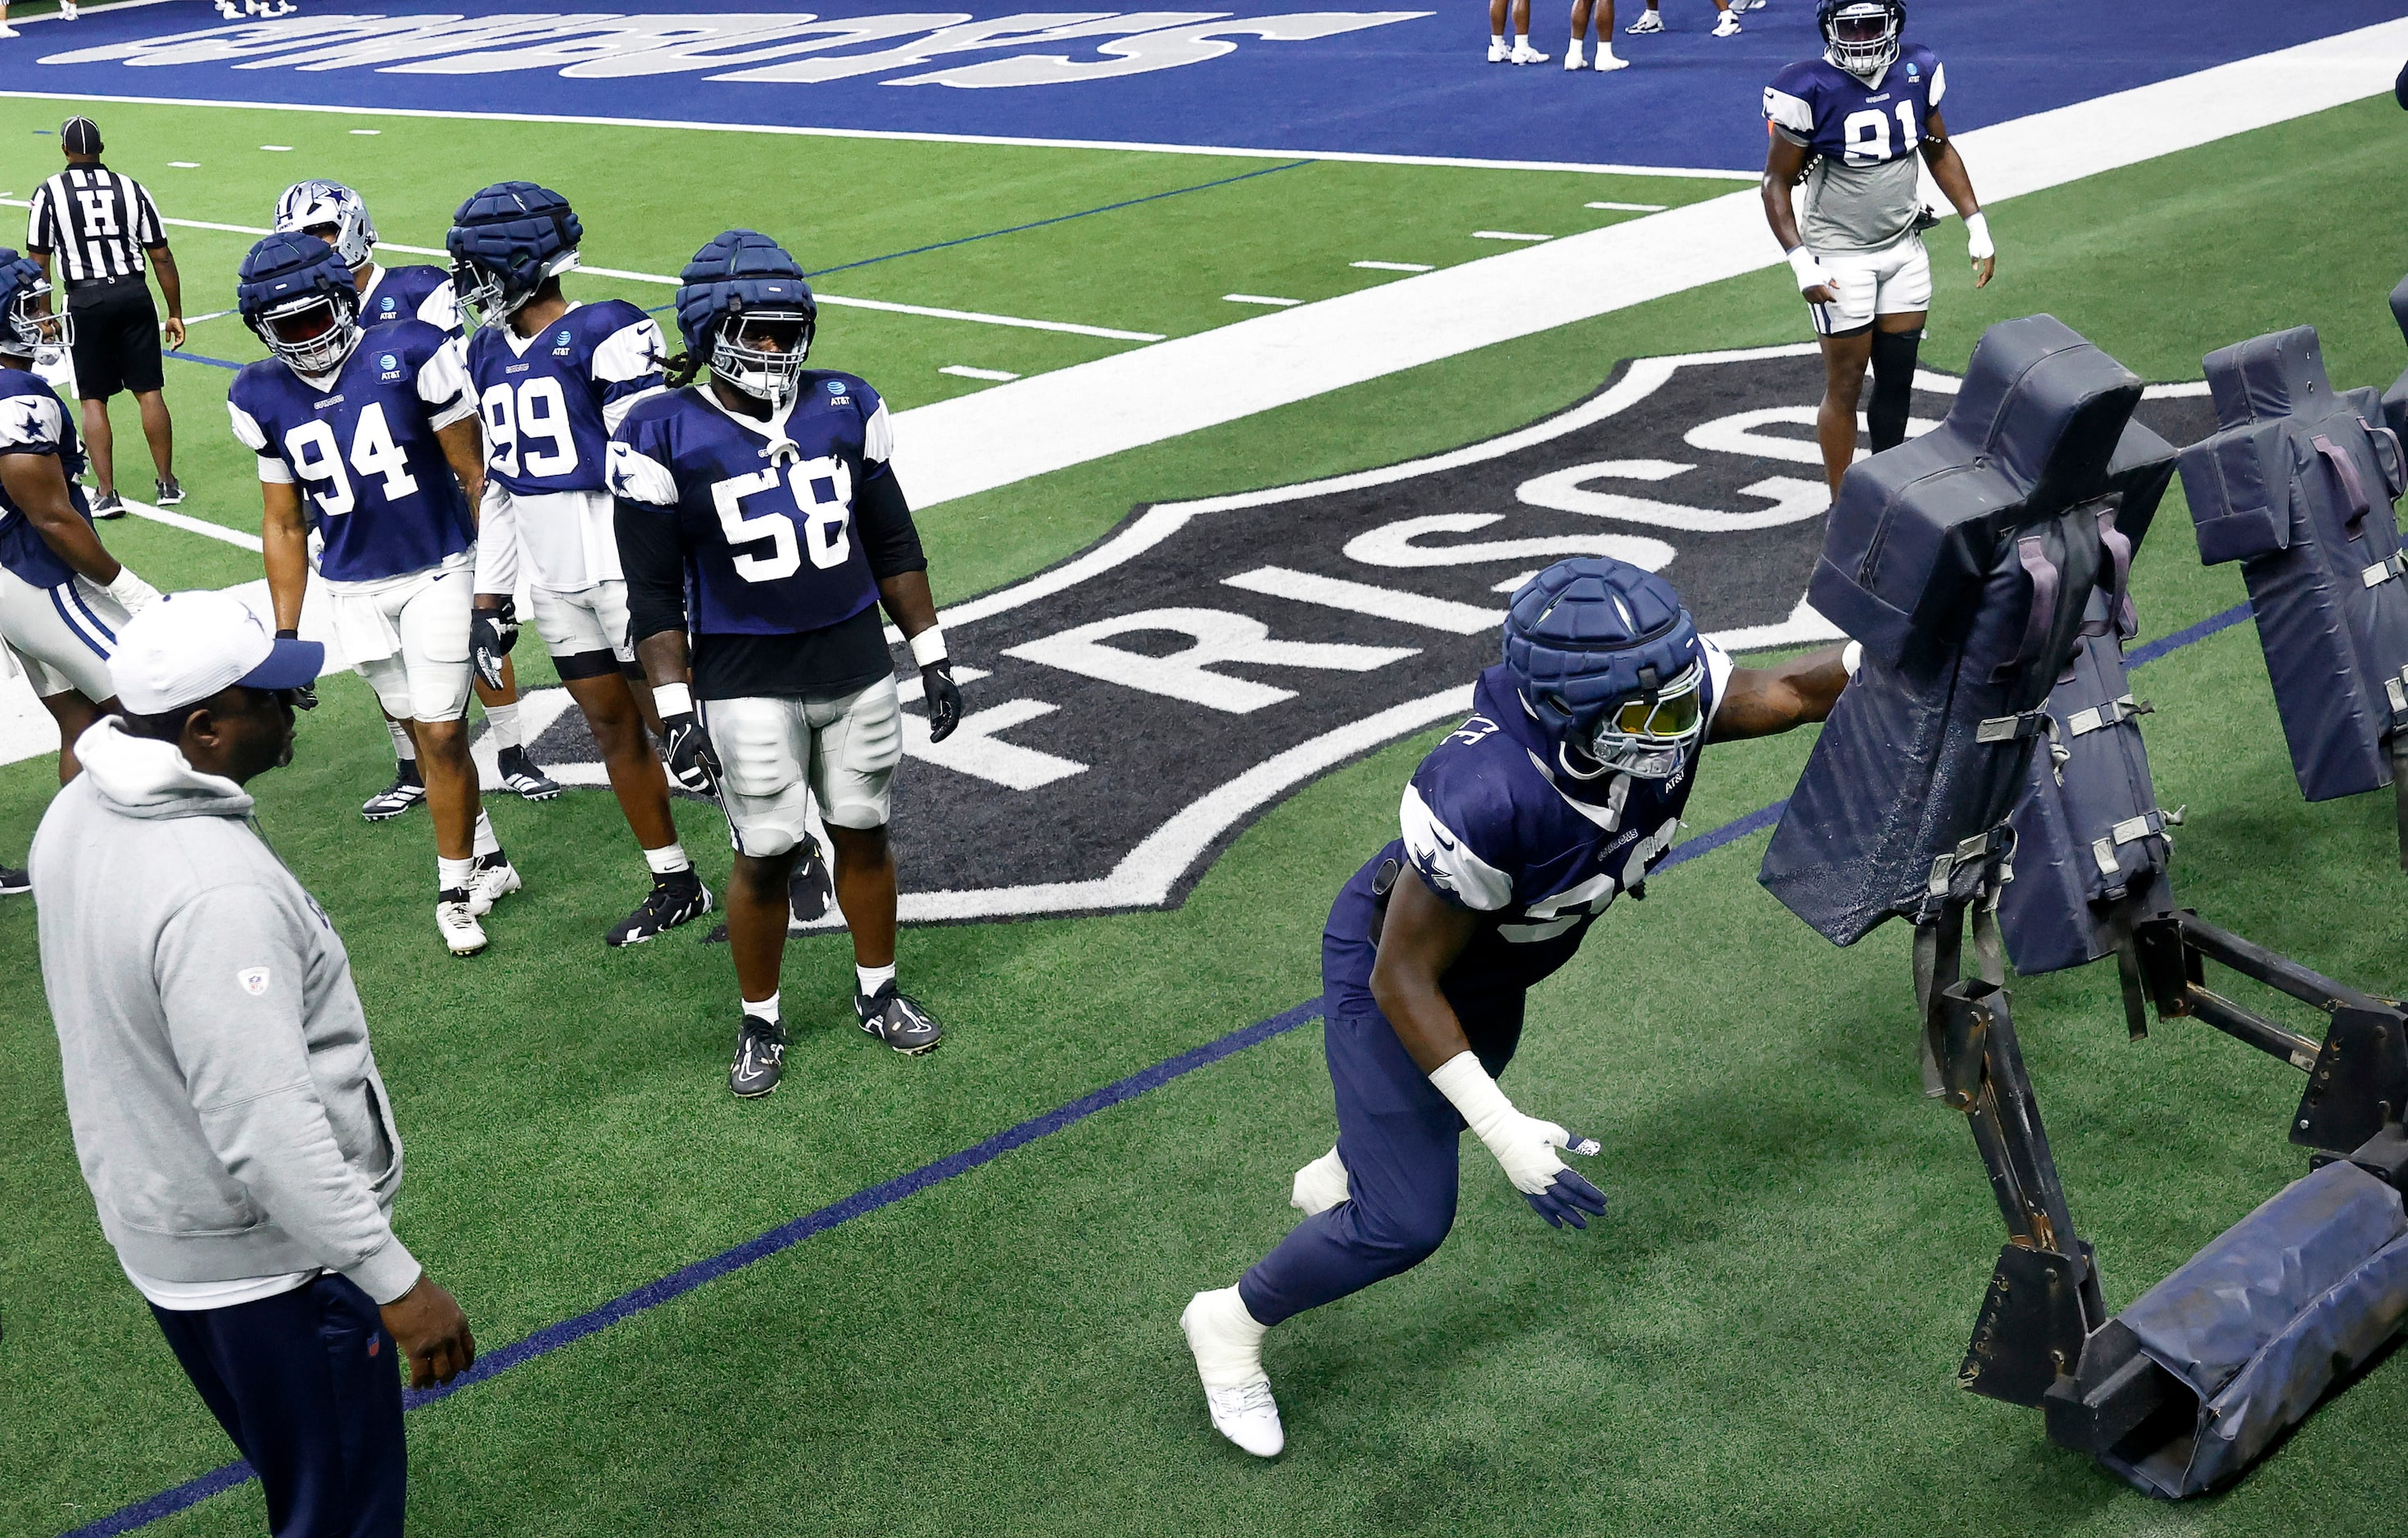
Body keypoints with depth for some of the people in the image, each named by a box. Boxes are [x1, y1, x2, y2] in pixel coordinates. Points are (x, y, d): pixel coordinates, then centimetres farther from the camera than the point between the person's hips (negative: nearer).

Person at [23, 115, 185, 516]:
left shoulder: (50, 193, 0)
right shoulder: (131, 189, 5)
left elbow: (39, 263, 1)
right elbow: (161, 257, 6)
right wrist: (175, 313, 13)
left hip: (86, 301, -2)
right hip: (133, 293, 2)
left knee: (93, 399, 5)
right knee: (149, 392, 8)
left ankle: (106, 494, 2)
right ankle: (168, 484, 14)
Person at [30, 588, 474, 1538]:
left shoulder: (78, 815, -2)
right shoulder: (216, 890, -31)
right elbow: (265, 1128, -33)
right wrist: (396, 1280, -27)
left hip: (150, 1229, 9)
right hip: (271, 1258, -9)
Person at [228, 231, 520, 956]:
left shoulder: (409, 355, -13)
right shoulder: (264, 398, -1)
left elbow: (475, 474, -6)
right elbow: (284, 523, 8)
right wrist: (284, 636, 7)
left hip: (437, 574, -3)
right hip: (355, 592, 3)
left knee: (441, 734, -3)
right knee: (426, 732, 9)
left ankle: (455, 888, 13)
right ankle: (487, 858, 28)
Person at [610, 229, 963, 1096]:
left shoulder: (845, 410, 1)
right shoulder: (666, 438, -10)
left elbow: (893, 545, 10)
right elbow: (653, 594, -8)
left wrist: (932, 658, 10)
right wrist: (677, 713, -12)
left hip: (857, 668, 4)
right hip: (747, 687, -3)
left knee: (862, 833, 14)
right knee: (766, 856, 3)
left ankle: (878, 993, 34)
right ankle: (760, 1025, 23)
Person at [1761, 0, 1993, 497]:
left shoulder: (1918, 72, -1)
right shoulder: (1809, 90, -16)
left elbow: (1940, 153, 12)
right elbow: (1777, 182, -11)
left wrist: (1976, 225, 8)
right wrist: (1801, 262, -20)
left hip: (1905, 250, 5)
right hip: (1841, 258, -5)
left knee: (1898, 380, 10)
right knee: (1845, 386, 1)